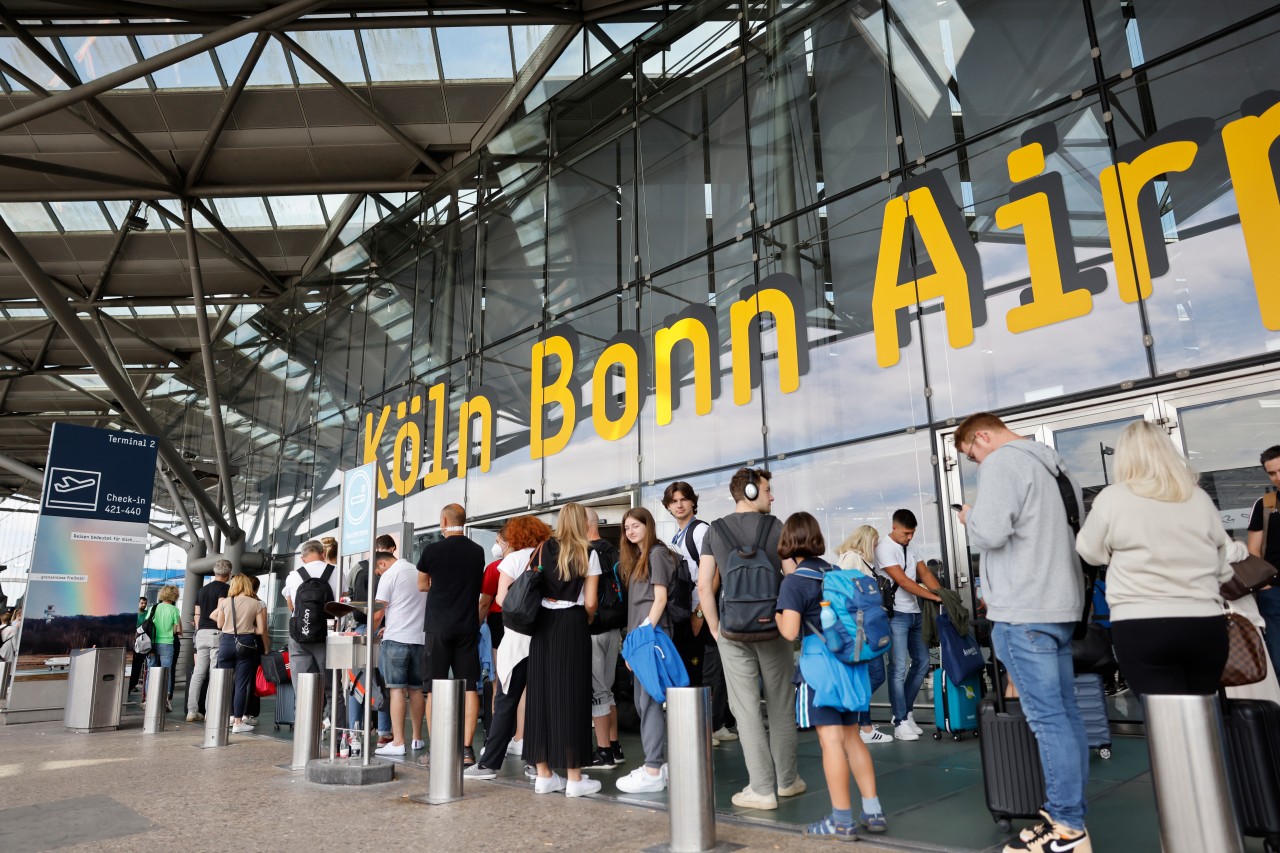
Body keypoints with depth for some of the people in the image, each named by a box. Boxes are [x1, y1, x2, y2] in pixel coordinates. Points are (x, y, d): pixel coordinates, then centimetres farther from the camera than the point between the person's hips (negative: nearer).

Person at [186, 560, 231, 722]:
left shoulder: (202, 589, 18)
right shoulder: (225, 588, -4)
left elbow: (197, 615, 20)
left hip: (201, 633, 7)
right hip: (217, 633, -7)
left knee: (198, 674, 8)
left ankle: (192, 711, 9)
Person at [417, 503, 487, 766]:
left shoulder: (433, 550, -7)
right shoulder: (478, 551, 4)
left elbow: (422, 585, 7)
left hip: (439, 626, -3)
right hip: (468, 626, 3)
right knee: (469, 687, 5)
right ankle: (466, 748, 2)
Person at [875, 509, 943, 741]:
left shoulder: (911, 548, 13)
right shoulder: (884, 548, -12)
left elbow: (925, 574, 7)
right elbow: (903, 581, -17)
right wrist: (935, 597, -18)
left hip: (915, 613, 8)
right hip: (896, 615, -8)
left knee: (922, 662, 10)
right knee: (899, 667, -6)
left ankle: (904, 712, 22)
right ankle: (901, 722, 2)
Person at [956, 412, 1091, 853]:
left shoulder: (1002, 461, -10)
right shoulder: (1053, 463, 18)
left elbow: (990, 532, -20)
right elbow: (1074, 530, 23)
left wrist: (969, 517, 0)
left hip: (1022, 610, -9)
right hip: (1062, 604, 9)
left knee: (1046, 717, -5)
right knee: (1064, 712, 11)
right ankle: (1069, 815, 19)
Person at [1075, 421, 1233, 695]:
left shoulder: (1112, 498, -4)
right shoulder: (1200, 498, 7)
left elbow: (1091, 552, 8)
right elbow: (1226, 567, 14)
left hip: (1141, 626, -4)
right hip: (1206, 625, 4)